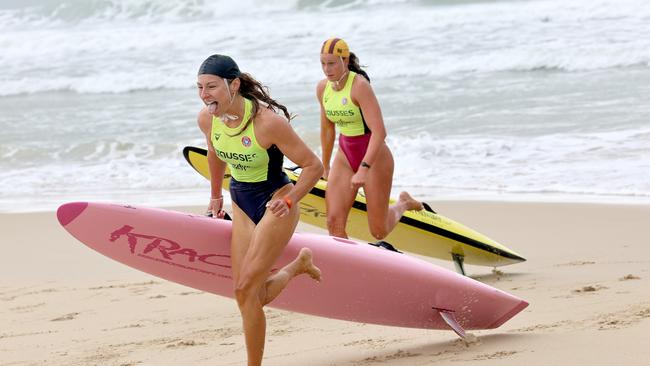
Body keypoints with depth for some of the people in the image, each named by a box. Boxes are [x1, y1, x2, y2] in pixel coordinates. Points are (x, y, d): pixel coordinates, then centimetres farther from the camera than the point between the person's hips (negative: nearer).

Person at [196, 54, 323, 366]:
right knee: (251, 297, 6)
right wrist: (216, 196, 24)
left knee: (246, 289, -16)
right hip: (241, 206, 7)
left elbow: (314, 166, -19)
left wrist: (288, 201, -26)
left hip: (276, 205, -7)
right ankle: (299, 264, 34)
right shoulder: (207, 119, -9)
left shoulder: (267, 121, -28)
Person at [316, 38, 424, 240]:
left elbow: (379, 132, -30)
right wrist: (325, 167, 22)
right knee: (334, 222, -9)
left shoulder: (360, 86, -23)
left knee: (379, 232, 6)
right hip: (345, 156, 6)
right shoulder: (322, 88, -1)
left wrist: (364, 169, -39)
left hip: (374, 157, -6)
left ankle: (403, 204, 37)